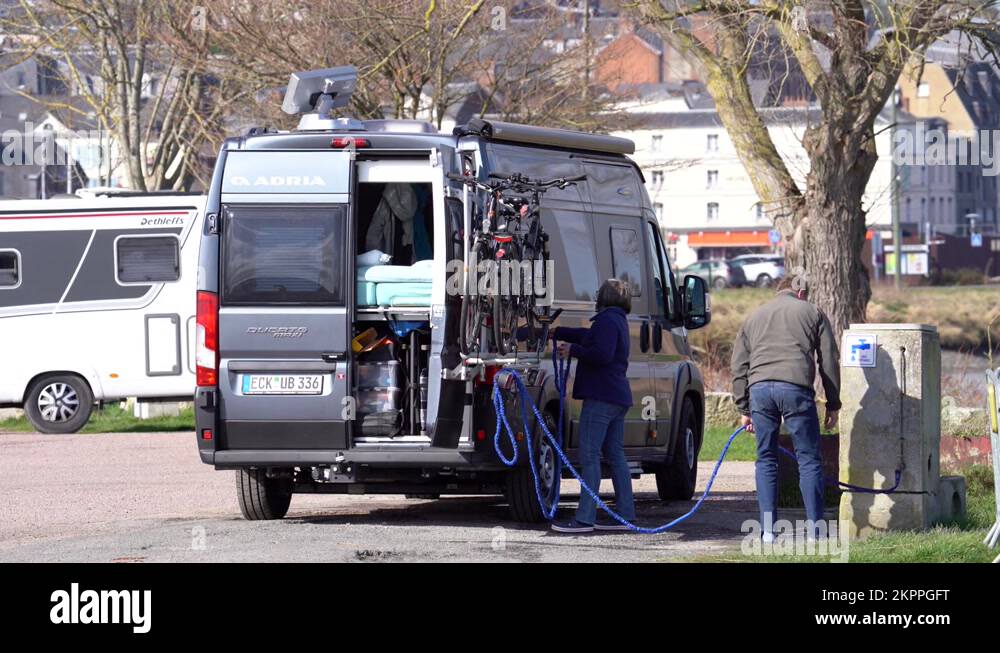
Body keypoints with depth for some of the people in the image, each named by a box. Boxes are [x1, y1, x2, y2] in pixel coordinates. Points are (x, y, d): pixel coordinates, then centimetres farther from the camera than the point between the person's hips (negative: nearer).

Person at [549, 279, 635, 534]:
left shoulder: (607, 321, -13)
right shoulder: (618, 321, 19)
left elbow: (602, 354, -25)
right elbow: (588, 336, 32)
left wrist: (573, 350, -14)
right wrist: (555, 332, 33)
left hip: (601, 397, -10)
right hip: (618, 397, 10)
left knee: (589, 456, -10)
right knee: (615, 455, 12)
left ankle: (585, 518, -14)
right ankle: (626, 515, 12)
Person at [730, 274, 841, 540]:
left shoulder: (754, 317, 26)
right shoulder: (812, 313, 18)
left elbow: (739, 366, 22)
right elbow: (829, 361, 12)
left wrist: (744, 409, 22)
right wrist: (833, 404, 15)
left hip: (759, 388, 3)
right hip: (795, 387, -3)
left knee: (766, 459, 10)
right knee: (809, 459, 3)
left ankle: (768, 531, 5)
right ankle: (816, 530, 0)